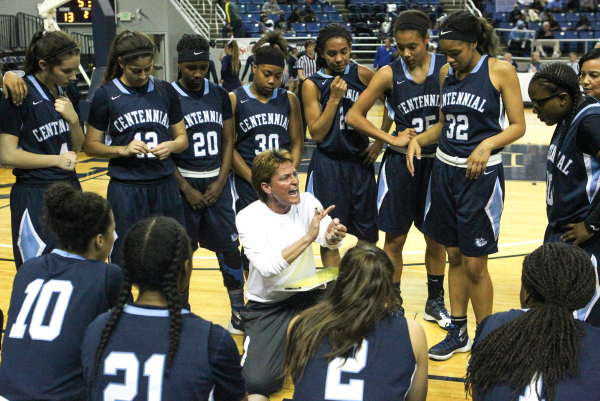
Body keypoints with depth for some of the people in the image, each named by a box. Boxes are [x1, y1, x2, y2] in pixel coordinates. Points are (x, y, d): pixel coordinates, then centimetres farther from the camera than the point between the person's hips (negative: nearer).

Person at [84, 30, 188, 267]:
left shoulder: (165, 91, 8)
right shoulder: (106, 95, -1)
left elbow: (182, 138, 14)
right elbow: (91, 147, 1)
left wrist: (171, 146, -9)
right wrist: (122, 150, -16)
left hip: (165, 186, 3)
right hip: (126, 190, -3)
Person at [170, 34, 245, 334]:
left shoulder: (220, 96, 6)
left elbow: (228, 141, 8)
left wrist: (220, 182, -4)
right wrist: (186, 189, -11)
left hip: (217, 181, 3)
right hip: (184, 183, -3)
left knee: (230, 247, 4)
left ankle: (239, 311, 16)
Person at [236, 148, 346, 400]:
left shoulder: (307, 203, -4)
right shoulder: (248, 217, -15)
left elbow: (328, 237, -22)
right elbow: (267, 267, -29)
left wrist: (333, 236, -46)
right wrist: (307, 237, -38)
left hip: (307, 295, 4)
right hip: (266, 306, -4)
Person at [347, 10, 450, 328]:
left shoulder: (446, 68, -7)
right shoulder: (389, 74, -8)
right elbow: (354, 116, -4)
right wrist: (392, 139, -10)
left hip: (436, 161, 1)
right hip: (400, 162, -1)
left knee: (436, 238, 13)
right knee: (395, 239, 5)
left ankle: (435, 302, 30)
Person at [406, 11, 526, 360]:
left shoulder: (501, 71, -8)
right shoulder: (447, 73, 8)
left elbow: (518, 126, -8)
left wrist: (487, 145, -24)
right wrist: (418, 140, 0)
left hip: (481, 174, -5)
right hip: (445, 169, 6)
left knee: (475, 264, -2)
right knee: (454, 255, 13)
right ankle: (458, 332, 26)